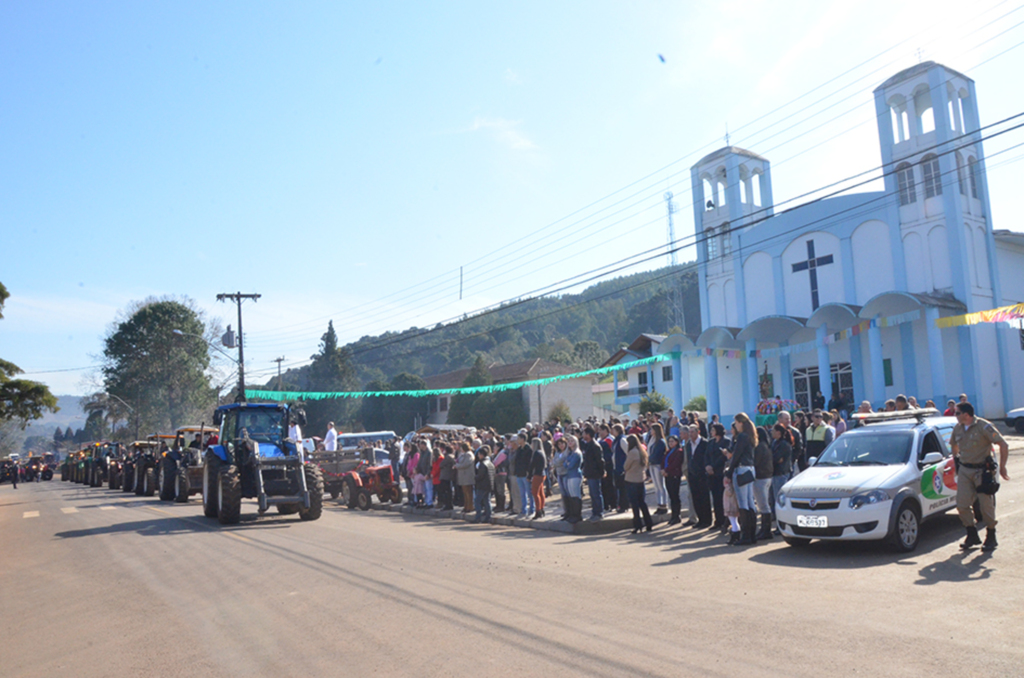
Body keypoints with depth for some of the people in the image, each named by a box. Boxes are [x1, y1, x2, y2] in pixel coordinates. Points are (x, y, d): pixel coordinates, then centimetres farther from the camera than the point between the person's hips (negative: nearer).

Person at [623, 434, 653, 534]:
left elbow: (626, 467, -10)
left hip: (631, 481, -7)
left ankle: (638, 525, 0)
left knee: (634, 503, 0)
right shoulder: (641, 452, 7)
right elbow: (644, 466, 13)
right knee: (642, 503, 13)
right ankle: (649, 524, 15)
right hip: (640, 480, 7)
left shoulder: (632, 452, -16)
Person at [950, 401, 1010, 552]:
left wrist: (1002, 467, -14)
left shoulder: (984, 427, -15)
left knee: (986, 505, 0)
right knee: (962, 505, 1)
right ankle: (972, 535, 16)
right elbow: (953, 445, 24)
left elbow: (1004, 446, -16)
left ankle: (991, 538, 16)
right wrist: (956, 460, 20)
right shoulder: (957, 428, 4)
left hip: (982, 470, -5)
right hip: (964, 471, 5)